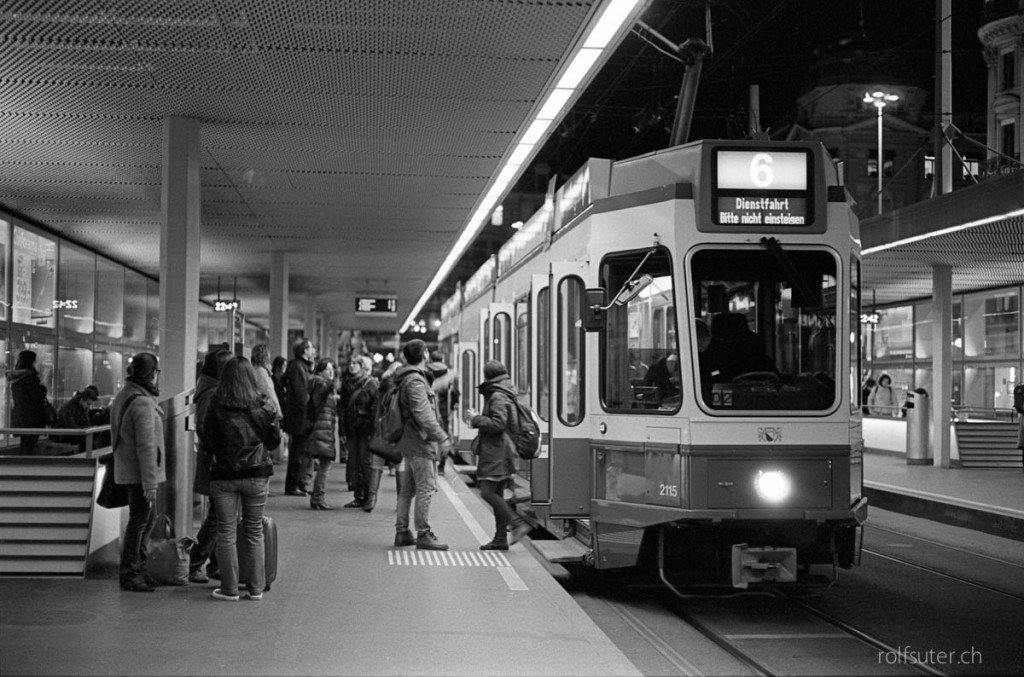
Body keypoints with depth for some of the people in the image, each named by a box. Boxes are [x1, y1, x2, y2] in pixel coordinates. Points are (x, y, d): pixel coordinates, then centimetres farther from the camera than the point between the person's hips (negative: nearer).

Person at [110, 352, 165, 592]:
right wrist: (150, 483, -22)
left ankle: (138, 567, 27)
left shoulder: (124, 396, 11)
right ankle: (129, 575, 7)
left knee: (149, 518, 19)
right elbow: (146, 446, -24)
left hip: (128, 470, 10)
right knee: (139, 521, -1)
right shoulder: (143, 403, -21)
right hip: (140, 473, -10)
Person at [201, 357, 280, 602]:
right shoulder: (263, 405, -5)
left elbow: (208, 442, -5)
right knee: (254, 532, 12)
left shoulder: (216, 406, -9)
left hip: (224, 475, -2)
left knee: (226, 533, 7)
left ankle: (230, 589, 9)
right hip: (257, 474, 2)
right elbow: (274, 440, 3)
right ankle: (256, 588, 16)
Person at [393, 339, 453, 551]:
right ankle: (423, 534, -4)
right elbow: (424, 416, -24)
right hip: (420, 442, -10)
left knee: (408, 489, 13)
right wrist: (442, 438, -23)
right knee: (426, 488, -6)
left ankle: (402, 532, 19)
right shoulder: (415, 381, -17)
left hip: (410, 442, 10)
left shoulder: (409, 379, 15)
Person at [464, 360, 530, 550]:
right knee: (496, 494, 11)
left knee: (488, 493, -13)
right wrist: (477, 419, 13)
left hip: (496, 453, -10)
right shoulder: (501, 395, 18)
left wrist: (476, 419, -11)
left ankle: (518, 524, -17)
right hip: (498, 454, 10)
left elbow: (498, 424, -21)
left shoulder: (498, 397, -12)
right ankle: (500, 539, 13)